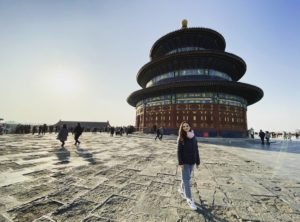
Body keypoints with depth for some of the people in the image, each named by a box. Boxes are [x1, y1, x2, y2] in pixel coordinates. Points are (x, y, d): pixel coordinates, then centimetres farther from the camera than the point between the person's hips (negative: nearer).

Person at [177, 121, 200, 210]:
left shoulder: (193, 137, 1)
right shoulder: (181, 138, -11)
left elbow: (196, 150, 6)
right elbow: (179, 151, -12)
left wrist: (198, 161, 7)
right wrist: (180, 163, -16)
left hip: (192, 161, 5)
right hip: (185, 162, -4)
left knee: (186, 178, 19)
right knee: (186, 179, 0)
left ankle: (181, 189, 42)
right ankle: (189, 199, 11)